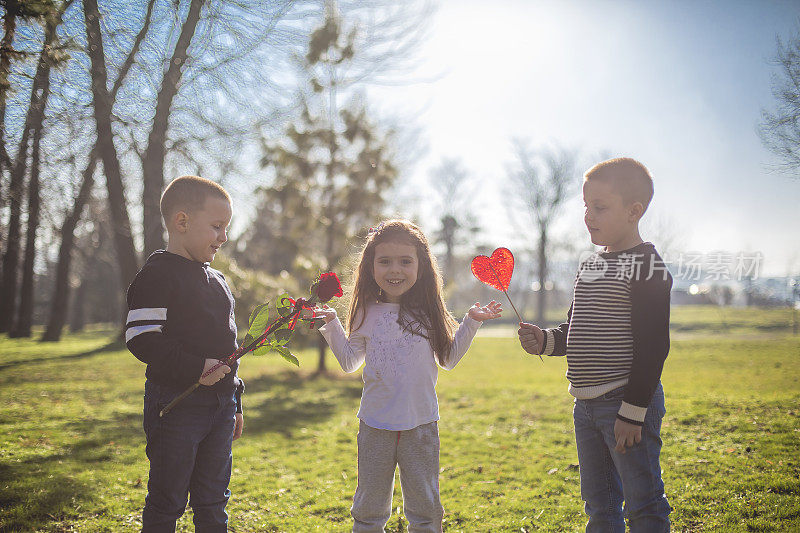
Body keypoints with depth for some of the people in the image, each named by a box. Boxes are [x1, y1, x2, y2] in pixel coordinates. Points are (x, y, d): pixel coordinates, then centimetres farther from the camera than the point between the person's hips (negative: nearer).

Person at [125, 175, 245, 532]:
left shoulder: (217, 280, 16)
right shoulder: (158, 275, -10)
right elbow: (142, 339, -19)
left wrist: (235, 402, 22)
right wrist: (196, 368, -25)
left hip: (220, 403, 7)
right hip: (176, 404, -7)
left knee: (213, 502, 14)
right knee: (167, 503, 3)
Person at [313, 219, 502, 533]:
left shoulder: (428, 313, -1)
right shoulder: (368, 314, 0)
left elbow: (448, 359, 10)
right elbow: (349, 362, 10)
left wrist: (471, 322, 4)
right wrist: (331, 325, 4)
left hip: (421, 424, 0)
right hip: (375, 424, 0)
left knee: (424, 507, 12)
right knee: (369, 507, 12)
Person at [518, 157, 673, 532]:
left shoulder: (647, 265, -11)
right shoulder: (590, 265, 13)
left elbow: (652, 345, -16)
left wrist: (633, 410, -18)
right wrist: (545, 341, 1)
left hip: (628, 402, -8)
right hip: (586, 404, 8)